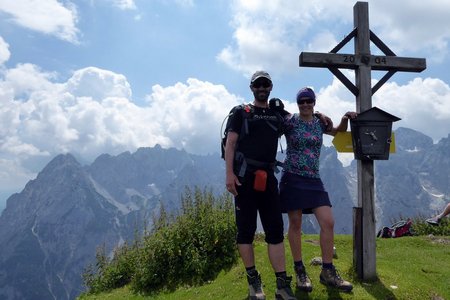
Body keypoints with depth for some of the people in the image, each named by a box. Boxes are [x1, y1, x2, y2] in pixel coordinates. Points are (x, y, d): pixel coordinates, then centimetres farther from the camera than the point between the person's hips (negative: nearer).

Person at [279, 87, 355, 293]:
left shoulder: (320, 122, 12)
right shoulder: (290, 121, -3)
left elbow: (339, 131, 28)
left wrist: (346, 118, 11)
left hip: (314, 179, 5)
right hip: (292, 178, -4)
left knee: (328, 222, -3)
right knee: (295, 224, 2)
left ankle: (328, 272, 11)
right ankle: (299, 271, 18)